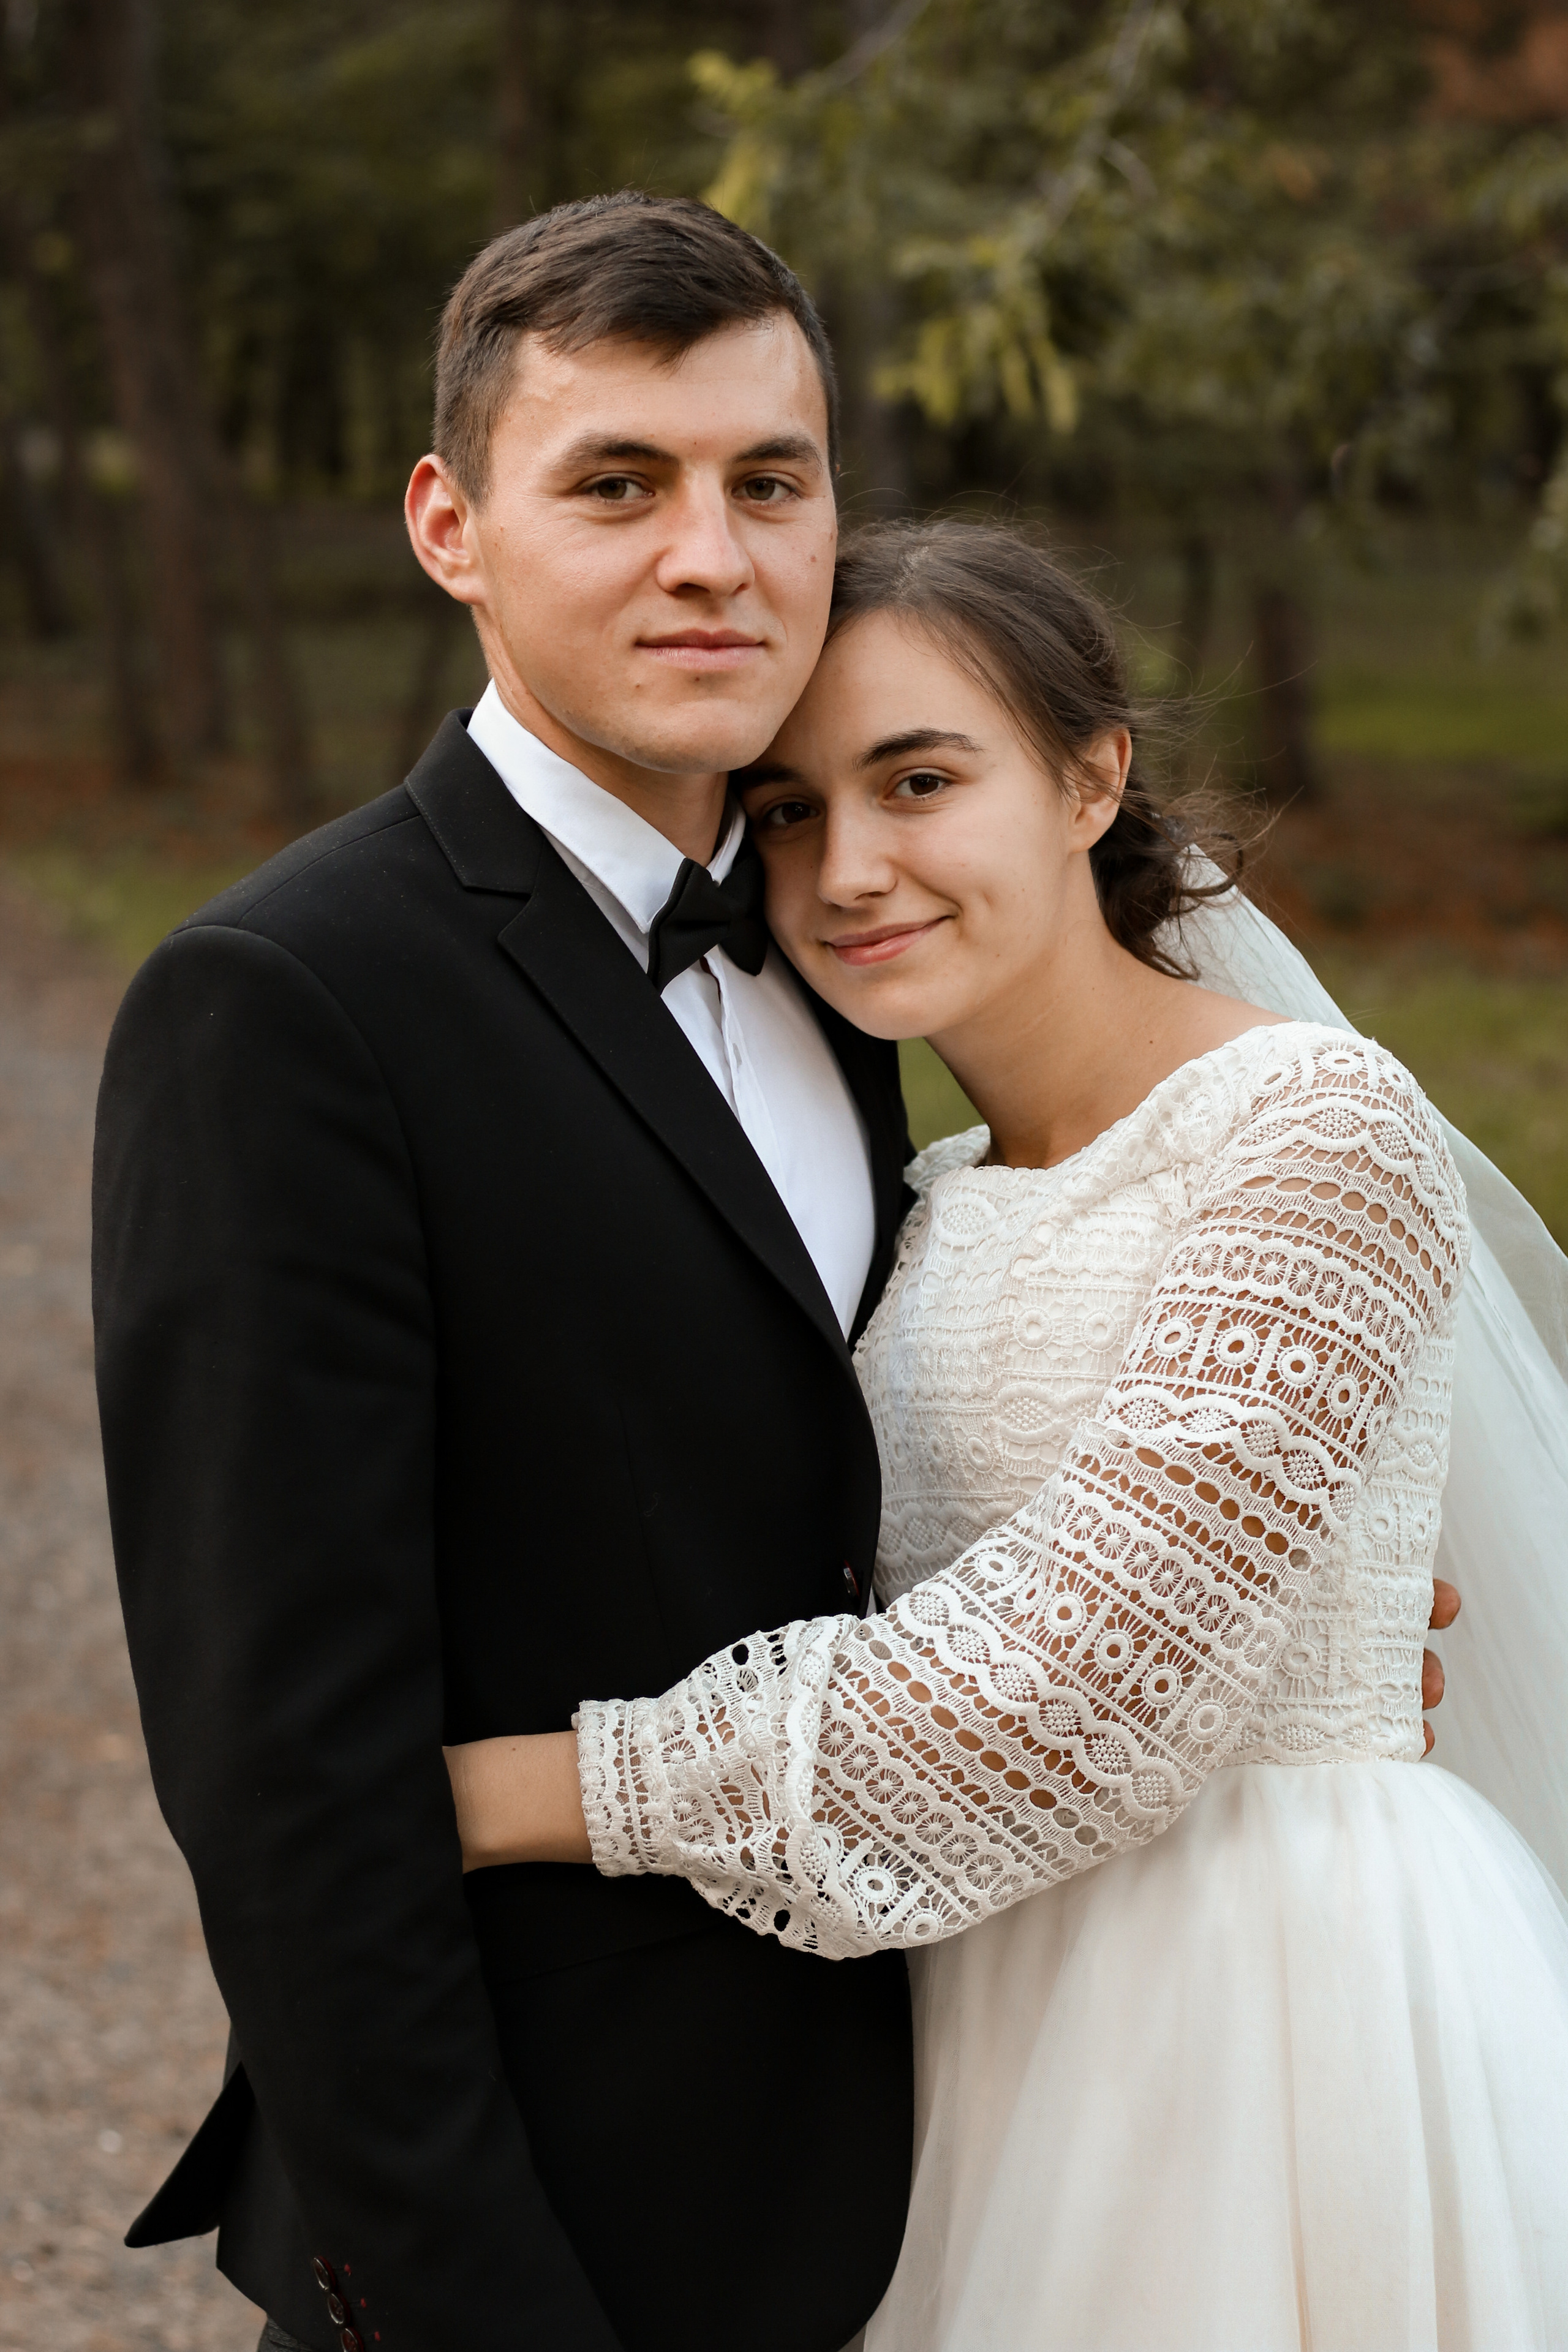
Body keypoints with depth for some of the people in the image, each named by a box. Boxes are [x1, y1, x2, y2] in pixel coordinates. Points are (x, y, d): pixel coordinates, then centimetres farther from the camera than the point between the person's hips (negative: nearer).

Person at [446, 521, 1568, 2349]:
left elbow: (1082, 1680, -23)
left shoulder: (1318, 1133, -17)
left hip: (1297, 1994, -7)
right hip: (1012, 2021, 7)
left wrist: (502, 1796, -19)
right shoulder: (942, 1201, 8)